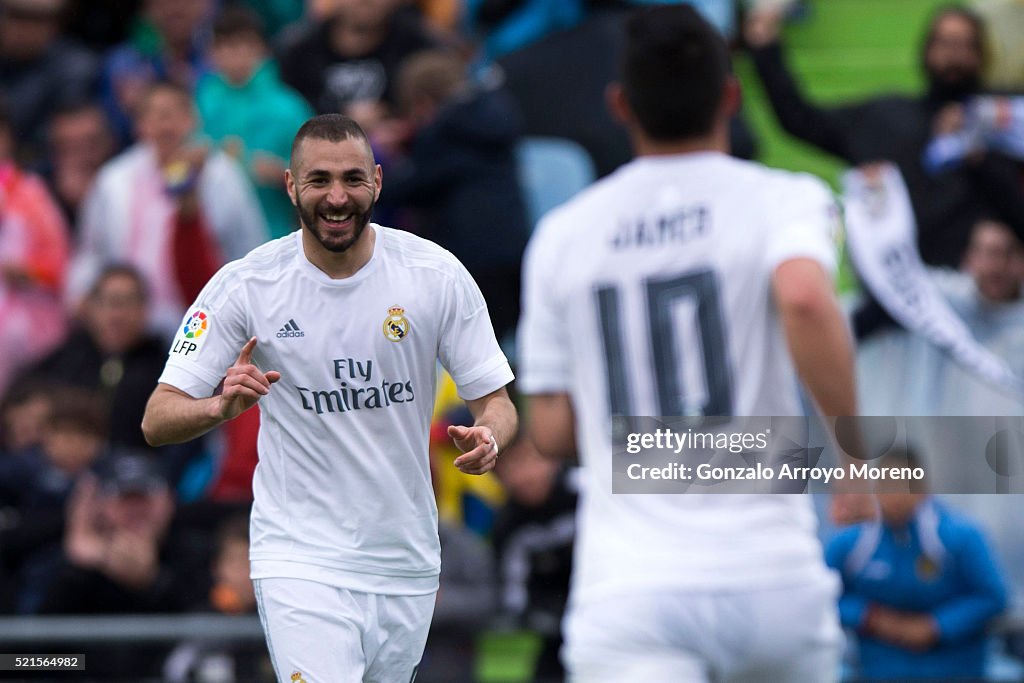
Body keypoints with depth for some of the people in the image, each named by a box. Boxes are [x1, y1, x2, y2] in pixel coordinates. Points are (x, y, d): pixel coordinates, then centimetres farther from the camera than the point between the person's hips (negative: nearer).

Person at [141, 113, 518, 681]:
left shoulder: (438, 275, -4)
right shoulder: (244, 286, -8)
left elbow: (496, 402, 2)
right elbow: (157, 421, -7)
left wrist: (486, 437, -22)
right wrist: (221, 406, -30)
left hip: (407, 563, 3)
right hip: (300, 562, -3)